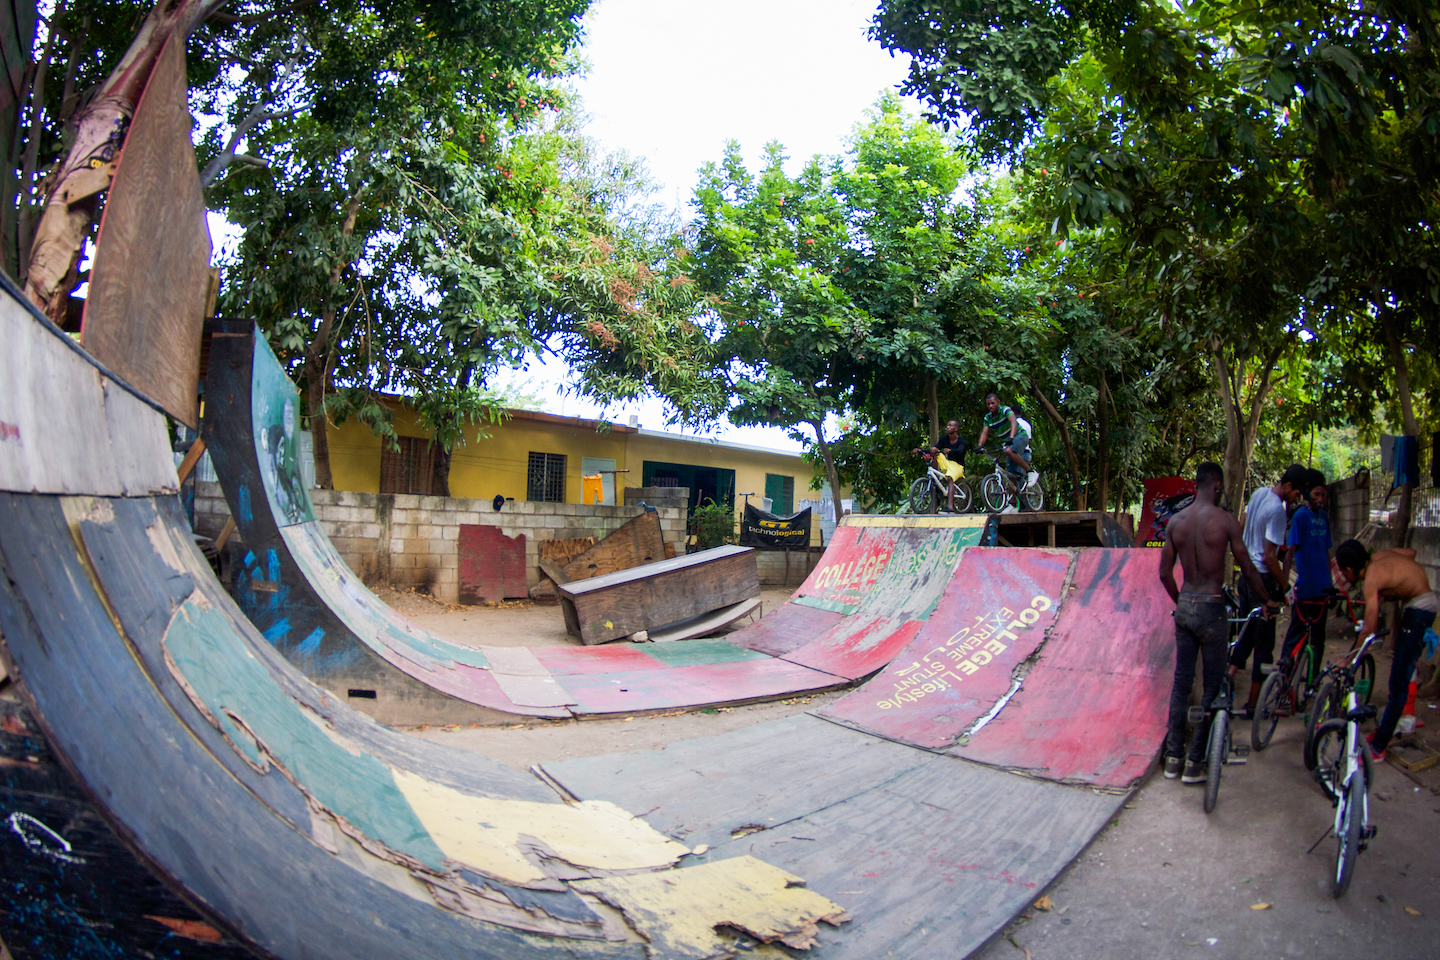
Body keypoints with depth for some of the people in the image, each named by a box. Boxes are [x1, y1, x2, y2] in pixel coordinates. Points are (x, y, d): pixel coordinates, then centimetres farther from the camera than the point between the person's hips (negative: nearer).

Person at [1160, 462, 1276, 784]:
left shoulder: (1175, 521, 3)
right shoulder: (1225, 520, -11)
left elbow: (1165, 572, 8)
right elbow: (1248, 569, -4)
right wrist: (1268, 600, 12)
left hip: (1184, 606, 5)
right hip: (1211, 609, -5)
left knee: (1181, 683, 13)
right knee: (1212, 686, 6)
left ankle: (1172, 758, 18)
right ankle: (1195, 763, 8)